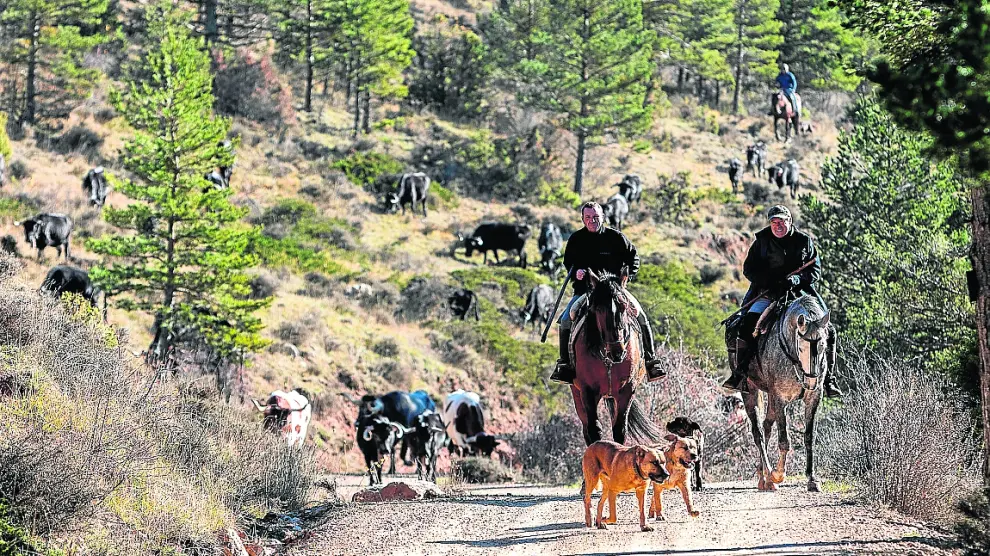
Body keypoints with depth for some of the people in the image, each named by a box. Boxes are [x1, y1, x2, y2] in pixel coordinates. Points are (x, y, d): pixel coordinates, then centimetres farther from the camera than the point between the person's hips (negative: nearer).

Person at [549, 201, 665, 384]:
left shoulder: (616, 237, -1)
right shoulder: (576, 239, 3)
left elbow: (633, 256, 8)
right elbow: (568, 261, 14)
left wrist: (627, 273, -9)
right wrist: (576, 271, -9)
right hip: (584, 289, 1)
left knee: (641, 316, -18)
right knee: (566, 320, -20)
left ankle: (650, 360, -7)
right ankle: (565, 363, -4)